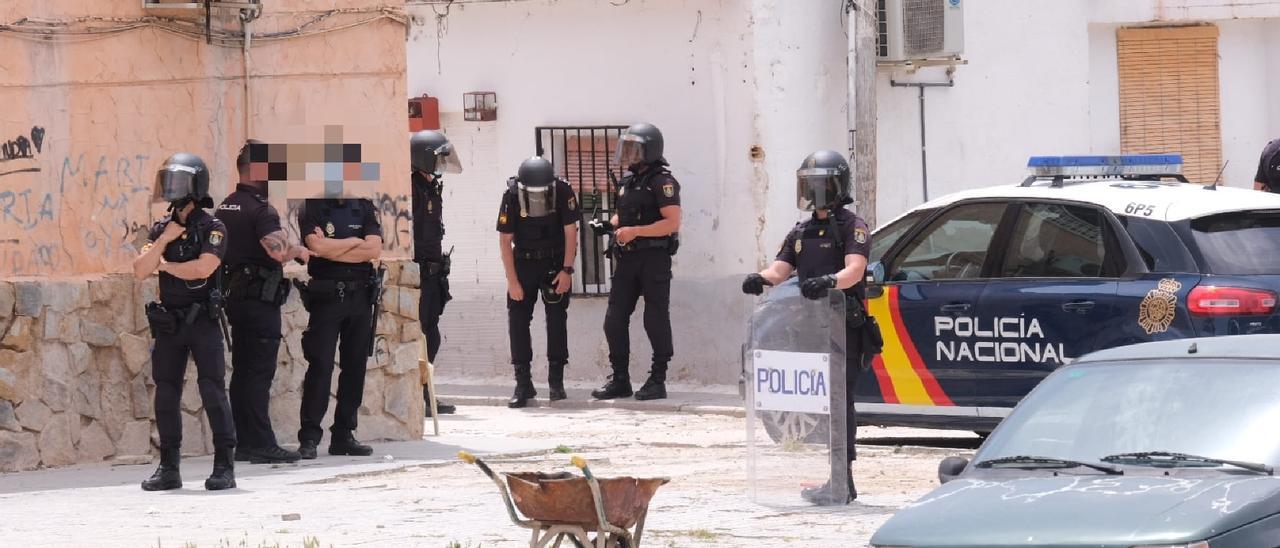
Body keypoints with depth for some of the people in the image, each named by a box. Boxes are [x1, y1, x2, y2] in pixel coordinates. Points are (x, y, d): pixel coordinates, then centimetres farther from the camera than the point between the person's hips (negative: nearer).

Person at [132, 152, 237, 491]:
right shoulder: (161, 228, 10)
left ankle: (225, 467, -5)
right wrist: (163, 241, -10)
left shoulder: (212, 228, -6)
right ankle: (169, 469, 12)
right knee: (166, 394, 6)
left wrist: (166, 264, -5)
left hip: (202, 320, -6)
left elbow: (203, 268, -20)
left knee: (212, 390, -8)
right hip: (168, 321, 6)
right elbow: (140, 271, 2)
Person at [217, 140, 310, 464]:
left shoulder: (226, 207, 14)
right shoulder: (259, 209, -15)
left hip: (235, 295, 9)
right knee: (259, 373, -8)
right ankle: (261, 444, -9)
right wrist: (299, 251, -5)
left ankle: (245, 443, 13)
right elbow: (278, 251, -26)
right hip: (260, 299, -9)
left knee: (243, 371, 11)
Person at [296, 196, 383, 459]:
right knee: (320, 366, -9)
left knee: (355, 366, 5)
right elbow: (318, 246, -16)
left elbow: (374, 250, -4)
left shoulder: (364, 208, 9)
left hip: (360, 296, 4)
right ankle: (309, 438, -7)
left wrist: (333, 249, -10)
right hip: (326, 296, -4)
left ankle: (344, 435, 11)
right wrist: (355, 241, -4)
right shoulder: (312, 208, 1)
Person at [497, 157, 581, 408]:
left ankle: (556, 380, 0)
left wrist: (567, 270, -14)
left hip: (555, 263, -1)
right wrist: (512, 281, -15)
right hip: (524, 262, 1)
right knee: (517, 319, -6)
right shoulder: (511, 196, -18)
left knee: (557, 318, -7)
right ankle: (523, 384, -3)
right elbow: (504, 240, -12)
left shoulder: (563, 192, -18)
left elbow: (570, 232, -9)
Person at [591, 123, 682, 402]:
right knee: (615, 319, 5)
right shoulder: (627, 181, 15)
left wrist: (635, 231, -21)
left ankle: (658, 380, 5)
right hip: (628, 257, 8)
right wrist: (612, 224, 6)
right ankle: (620, 379, 12)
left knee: (656, 320, -2)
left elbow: (672, 223, -18)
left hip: (654, 258, -8)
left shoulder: (661, 181, -10)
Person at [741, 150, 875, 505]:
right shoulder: (801, 232, 20)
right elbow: (781, 269, 12)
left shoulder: (852, 226, -2)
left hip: (844, 329, -8)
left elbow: (854, 269, -17)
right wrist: (761, 279, -11)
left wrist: (829, 282, -37)